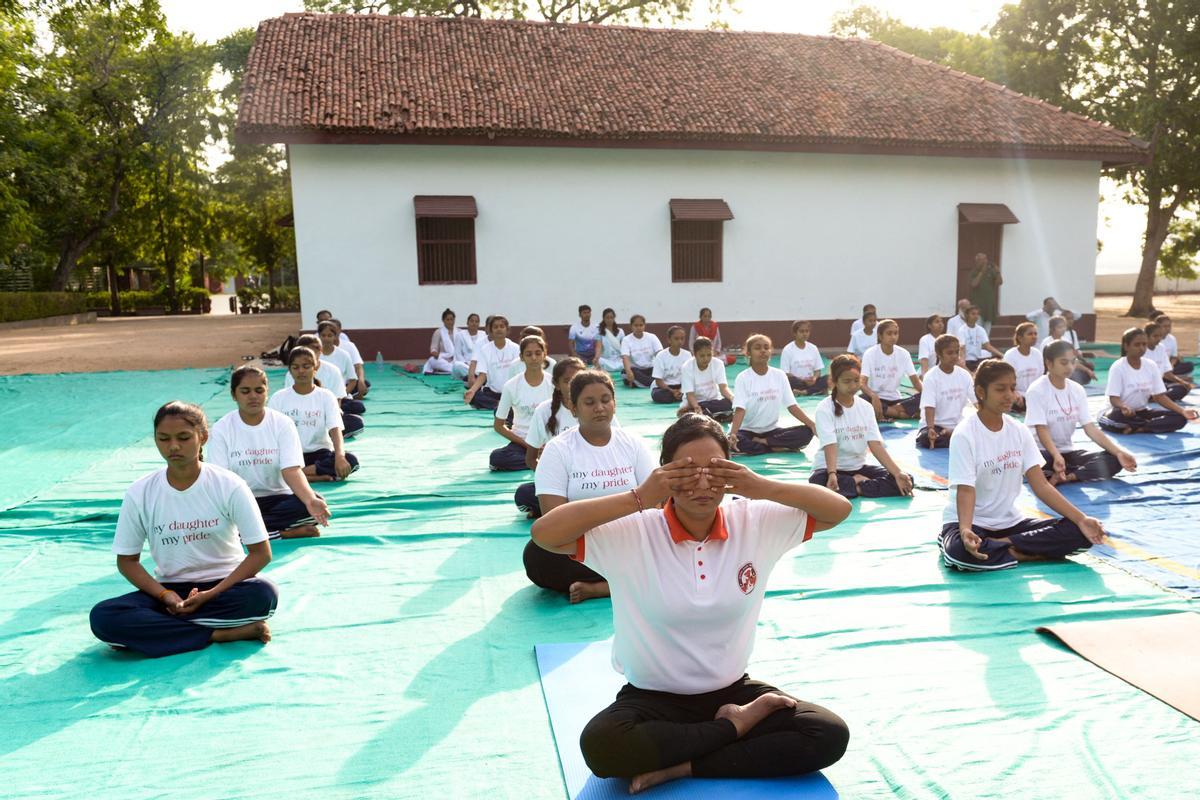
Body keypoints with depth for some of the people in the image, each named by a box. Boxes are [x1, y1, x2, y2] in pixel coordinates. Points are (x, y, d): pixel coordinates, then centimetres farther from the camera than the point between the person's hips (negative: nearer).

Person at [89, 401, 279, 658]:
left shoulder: (229, 485, -10)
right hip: (169, 589, 2)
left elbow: (261, 553, -9)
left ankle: (152, 631, -21)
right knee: (103, 618, -26)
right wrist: (164, 595, -14)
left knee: (264, 594, -35)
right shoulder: (140, 493, -5)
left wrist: (212, 594, -18)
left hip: (225, 586, -2)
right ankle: (221, 633, -24)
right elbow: (127, 561, 3)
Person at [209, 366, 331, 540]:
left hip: (277, 498, 0)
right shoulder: (221, 429, -2)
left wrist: (311, 501, -36)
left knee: (317, 502, -29)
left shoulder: (282, 423, -3)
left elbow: (291, 470, -15)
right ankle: (287, 532, -22)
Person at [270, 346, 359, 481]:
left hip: (319, 454, 0)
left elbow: (335, 430, -13)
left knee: (350, 460, -30)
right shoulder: (278, 398, 3)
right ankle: (321, 475, -29)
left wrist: (339, 457, -33)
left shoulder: (326, 396, 0)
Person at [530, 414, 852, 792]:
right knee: (600, 745, -32)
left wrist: (764, 488, -21)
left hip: (732, 690, 2)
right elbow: (544, 533, -26)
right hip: (653, 698, -2)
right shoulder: (632, 534, -16)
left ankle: (679, 766, -13)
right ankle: (736, 726, -9)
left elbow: (839, 509, -4)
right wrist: (638, 498, -30)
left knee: (830, 735, -19)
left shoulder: (755, 523, -8)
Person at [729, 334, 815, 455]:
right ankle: (777, 448, -20)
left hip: (772, 430, 4)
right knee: (734, 442, -37)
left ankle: (761, 442, -15)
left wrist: (812, 424, -15)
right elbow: (740, 409, -20)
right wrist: (733, 434, -38)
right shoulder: (743, 377, -10)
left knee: (806, 432, -19)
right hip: (748, 431, -3)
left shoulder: (779, 375, 1)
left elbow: (792, 406, -1)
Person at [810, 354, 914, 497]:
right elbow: (830, 446, -23)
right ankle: (858, 481, -15)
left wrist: (897, 473, -18)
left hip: (859, 467, 4)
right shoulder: (824, 409, -13)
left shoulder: (866, 407, 2)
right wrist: (832, 475, -41)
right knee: (819, 483, -40)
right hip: (829, 468, -4)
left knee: (906, 480, -13)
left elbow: (876, 444, -5)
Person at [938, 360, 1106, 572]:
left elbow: (1041, 485, -1)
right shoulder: (965, 435, -14)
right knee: (961, 551, -40)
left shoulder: (1019, 431, 2)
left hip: (1010, 522, 6)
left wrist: (1081, 519, -13)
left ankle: (998, 546, -13)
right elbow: (965, 490, -21)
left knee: (1077, 532, -14)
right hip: (973, 523, -6)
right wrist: (966, 530, -40)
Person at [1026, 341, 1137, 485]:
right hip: (1043, 451, -6)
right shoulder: (1037, 390, -13)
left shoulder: (1077, 390, 4)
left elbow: (1091, 428, 0)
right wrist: (1057, 456, -38)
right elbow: (1042, 430, -20)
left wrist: (1118, 452, -13)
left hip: (1068, 451, 6)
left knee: (1113, 460, -15)